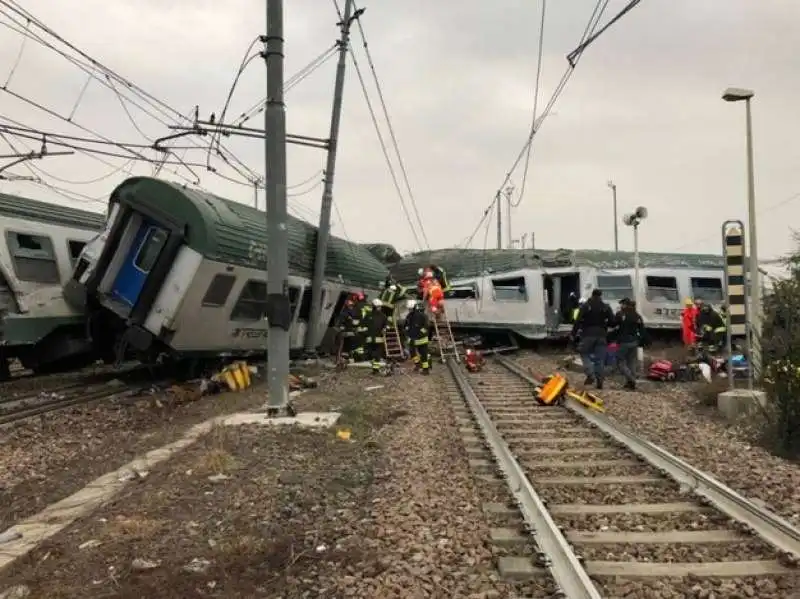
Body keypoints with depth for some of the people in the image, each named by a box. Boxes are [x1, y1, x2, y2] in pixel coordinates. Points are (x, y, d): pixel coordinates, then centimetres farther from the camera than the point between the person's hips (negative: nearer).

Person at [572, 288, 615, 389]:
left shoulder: (585, 306, -1)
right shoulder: (606, 307, 7)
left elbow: (578, 321, -7)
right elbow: (612, 322, 3)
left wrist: (573, 333, -2)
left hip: (588, 335, -2)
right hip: (601, 335, 3)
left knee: (585, 354, 9)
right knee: (600, 358, 6)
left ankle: (590, 375, -11)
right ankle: (599, 381, 3)